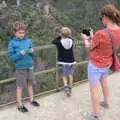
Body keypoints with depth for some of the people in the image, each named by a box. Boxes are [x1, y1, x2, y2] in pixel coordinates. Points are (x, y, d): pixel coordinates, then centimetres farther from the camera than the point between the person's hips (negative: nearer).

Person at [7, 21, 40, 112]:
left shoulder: (28, 41, 2)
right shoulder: (12, 43, -8)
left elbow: (33, 55, 8)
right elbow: (11, 57, -9)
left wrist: (32, 52, -13)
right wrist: (20, 54, -22)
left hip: (29, 67, 4)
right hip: (20, 68, -4)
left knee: (30, 84, 16)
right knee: (20, 86, 5)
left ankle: (31, 100, 34)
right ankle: (20, 105, 17)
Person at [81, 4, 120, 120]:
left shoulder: (100, 33, -32)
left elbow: (89, 47, -13)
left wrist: (85, 38, 6)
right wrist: (92, 38, 11)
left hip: (96, 65, -7)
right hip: (107, 63, 7)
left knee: (94, 88, 9)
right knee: (104, 81, 31)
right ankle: (106, 102, 52)